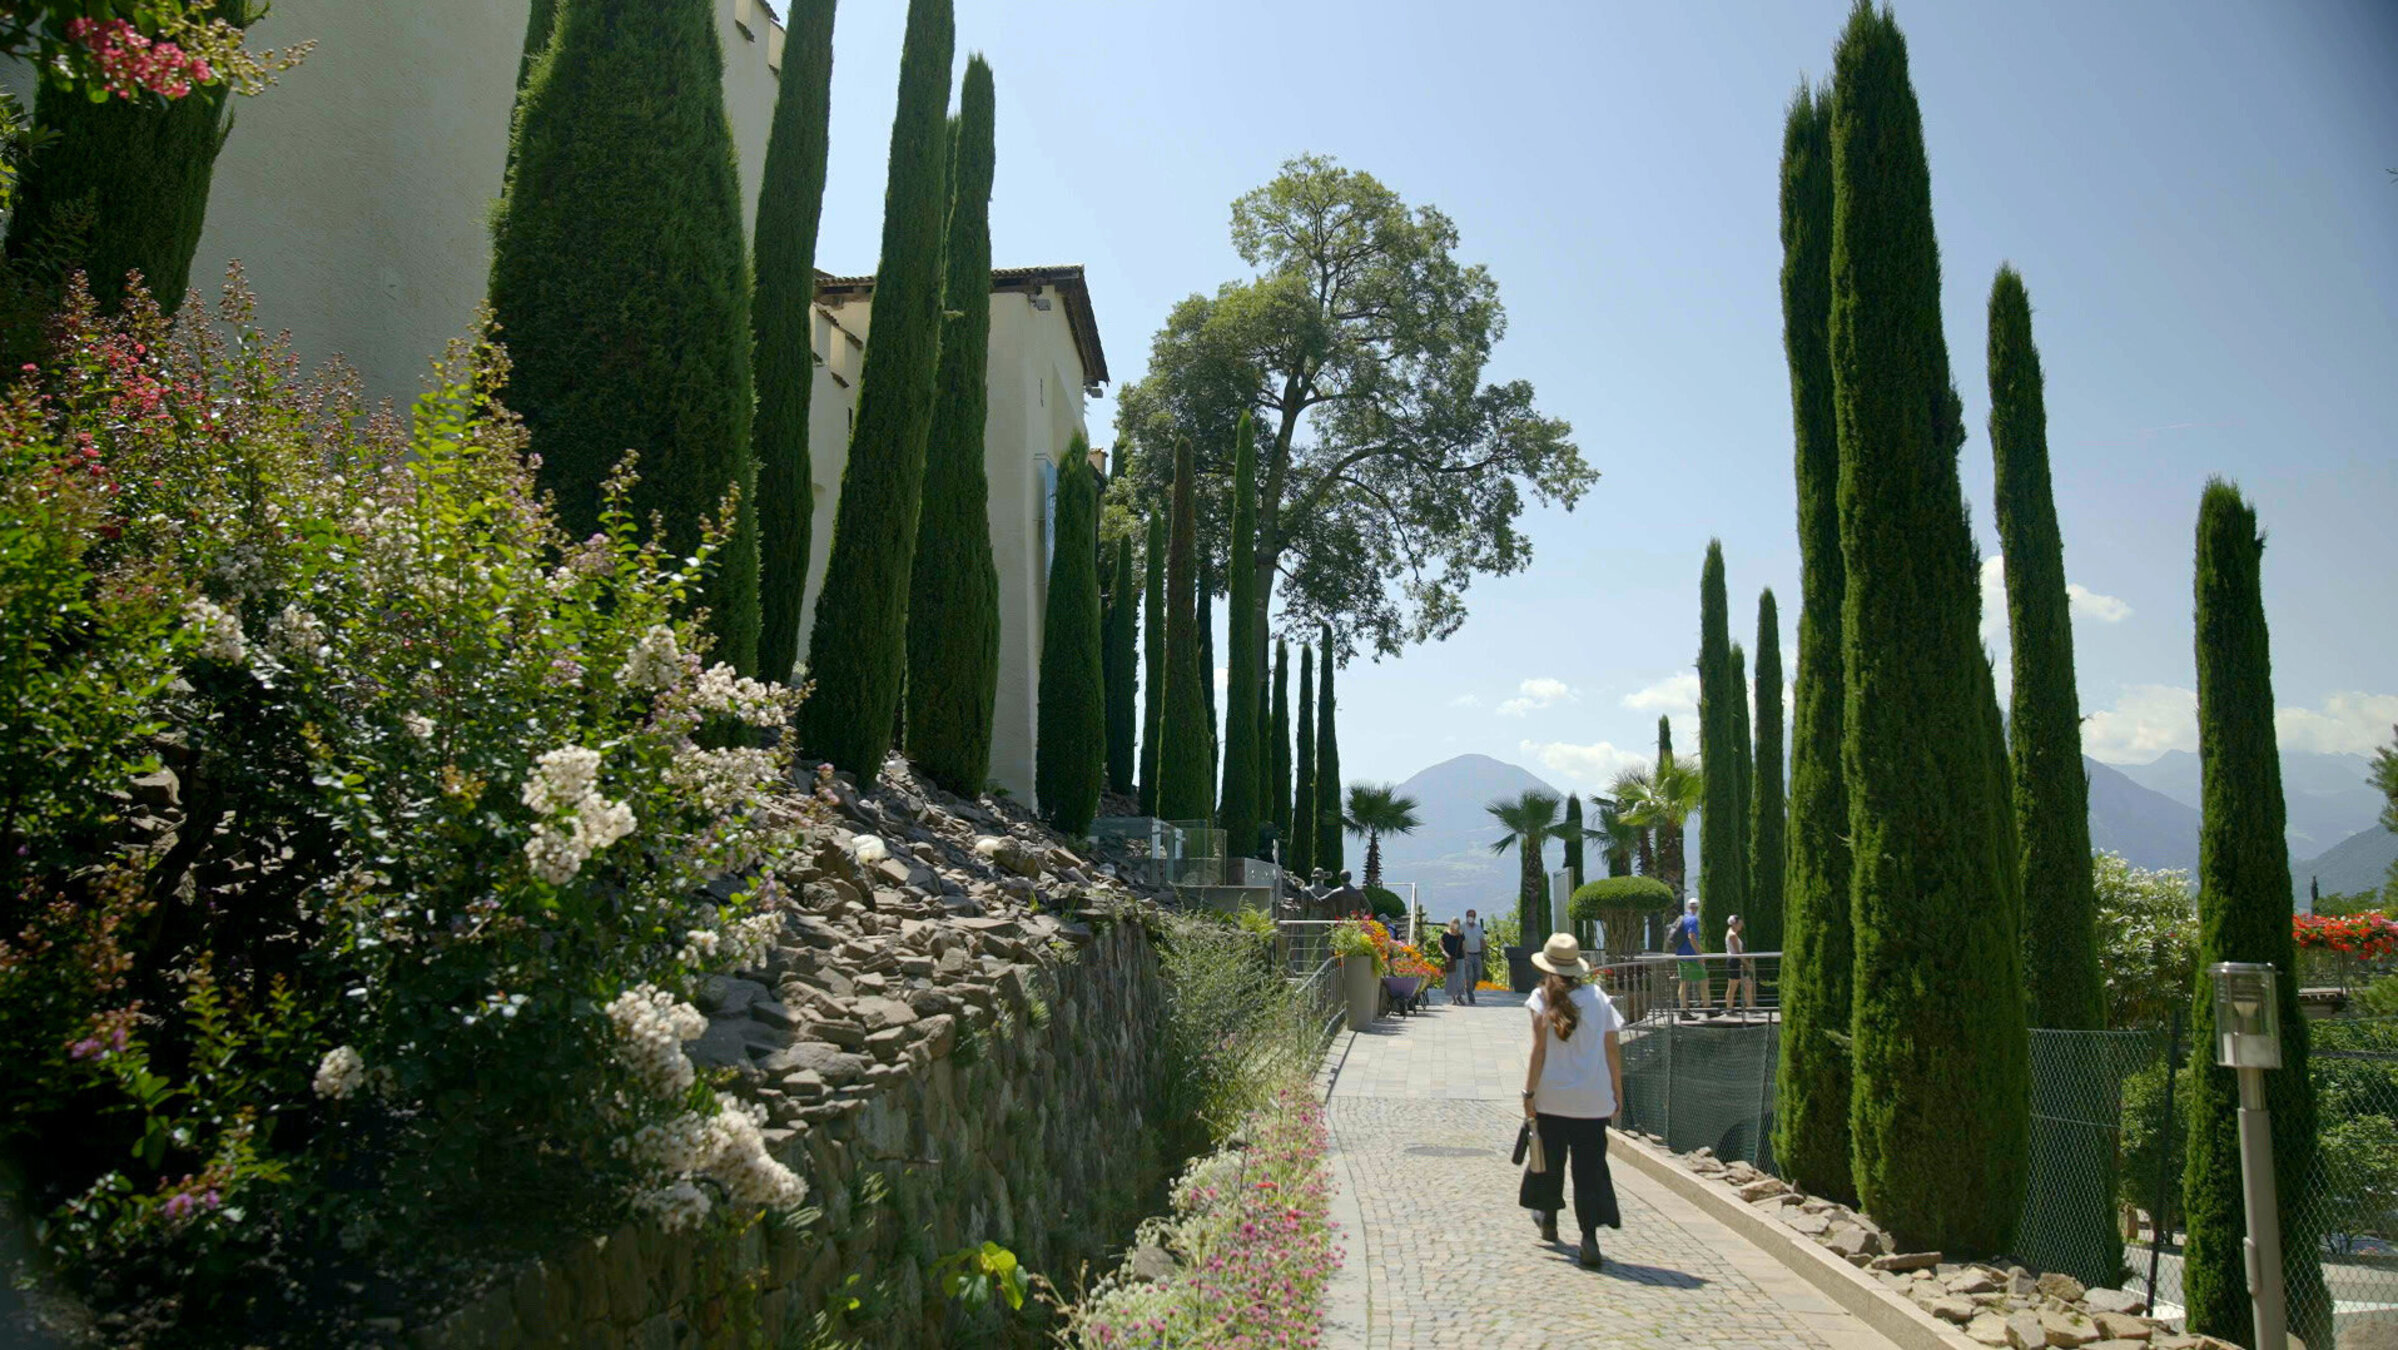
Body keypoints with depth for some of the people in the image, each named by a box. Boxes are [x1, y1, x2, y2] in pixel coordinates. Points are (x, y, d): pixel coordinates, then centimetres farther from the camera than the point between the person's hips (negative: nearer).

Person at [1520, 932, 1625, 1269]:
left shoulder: (1543, 999, -4)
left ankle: (1549, 1221, 35)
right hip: (1593, 1099, 1)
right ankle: (1590, 1238, -8)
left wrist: (1529, 1092, -7)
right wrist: (1618, 1094, 13)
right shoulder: (1598, 998, 4)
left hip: (1552, 1096, -1)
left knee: (1549, 1159, 18)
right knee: (1590, 1166, 3)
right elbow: (1613, 1051, 5)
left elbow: (1539, 1049, -10)